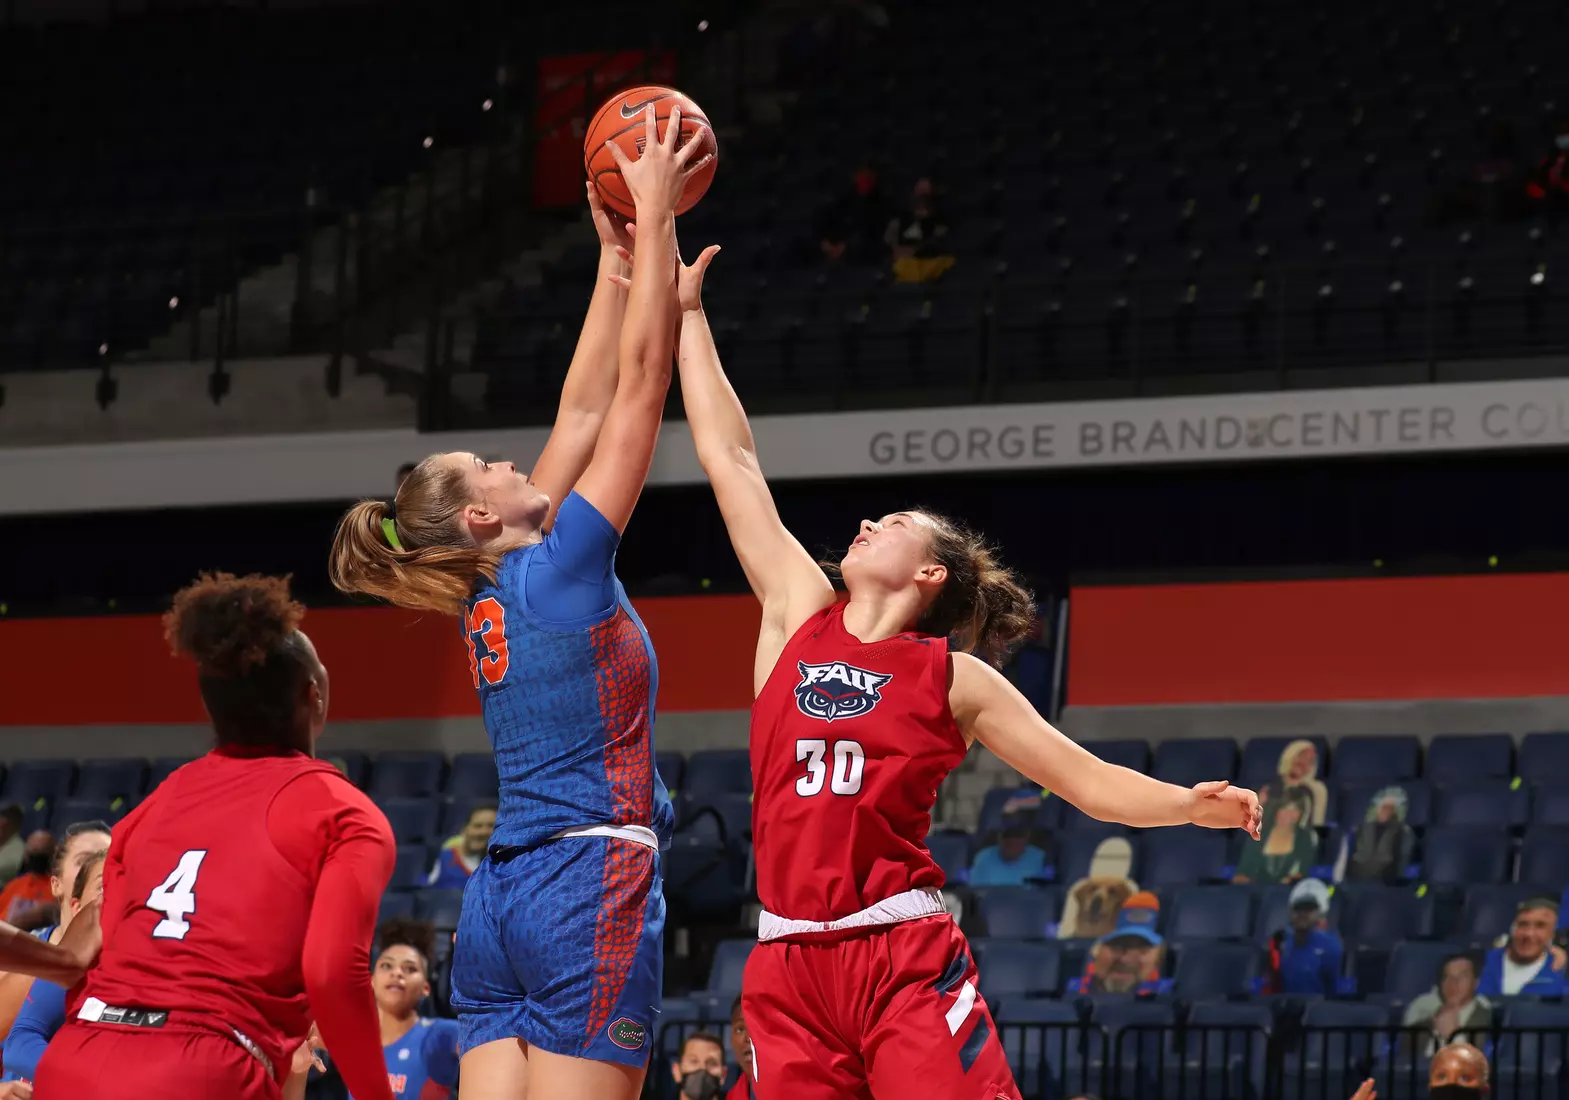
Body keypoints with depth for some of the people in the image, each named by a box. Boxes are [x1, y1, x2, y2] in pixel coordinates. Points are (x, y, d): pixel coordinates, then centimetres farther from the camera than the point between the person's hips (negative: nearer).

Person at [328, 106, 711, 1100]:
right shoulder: (561, 570, -5)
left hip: (500, 904, 9)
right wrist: (653, 218, 1)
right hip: (593, 881, -9)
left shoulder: (489, 596, 15)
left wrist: (618, 254, 25)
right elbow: (640, 381, -3)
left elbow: (585, 409, 22)